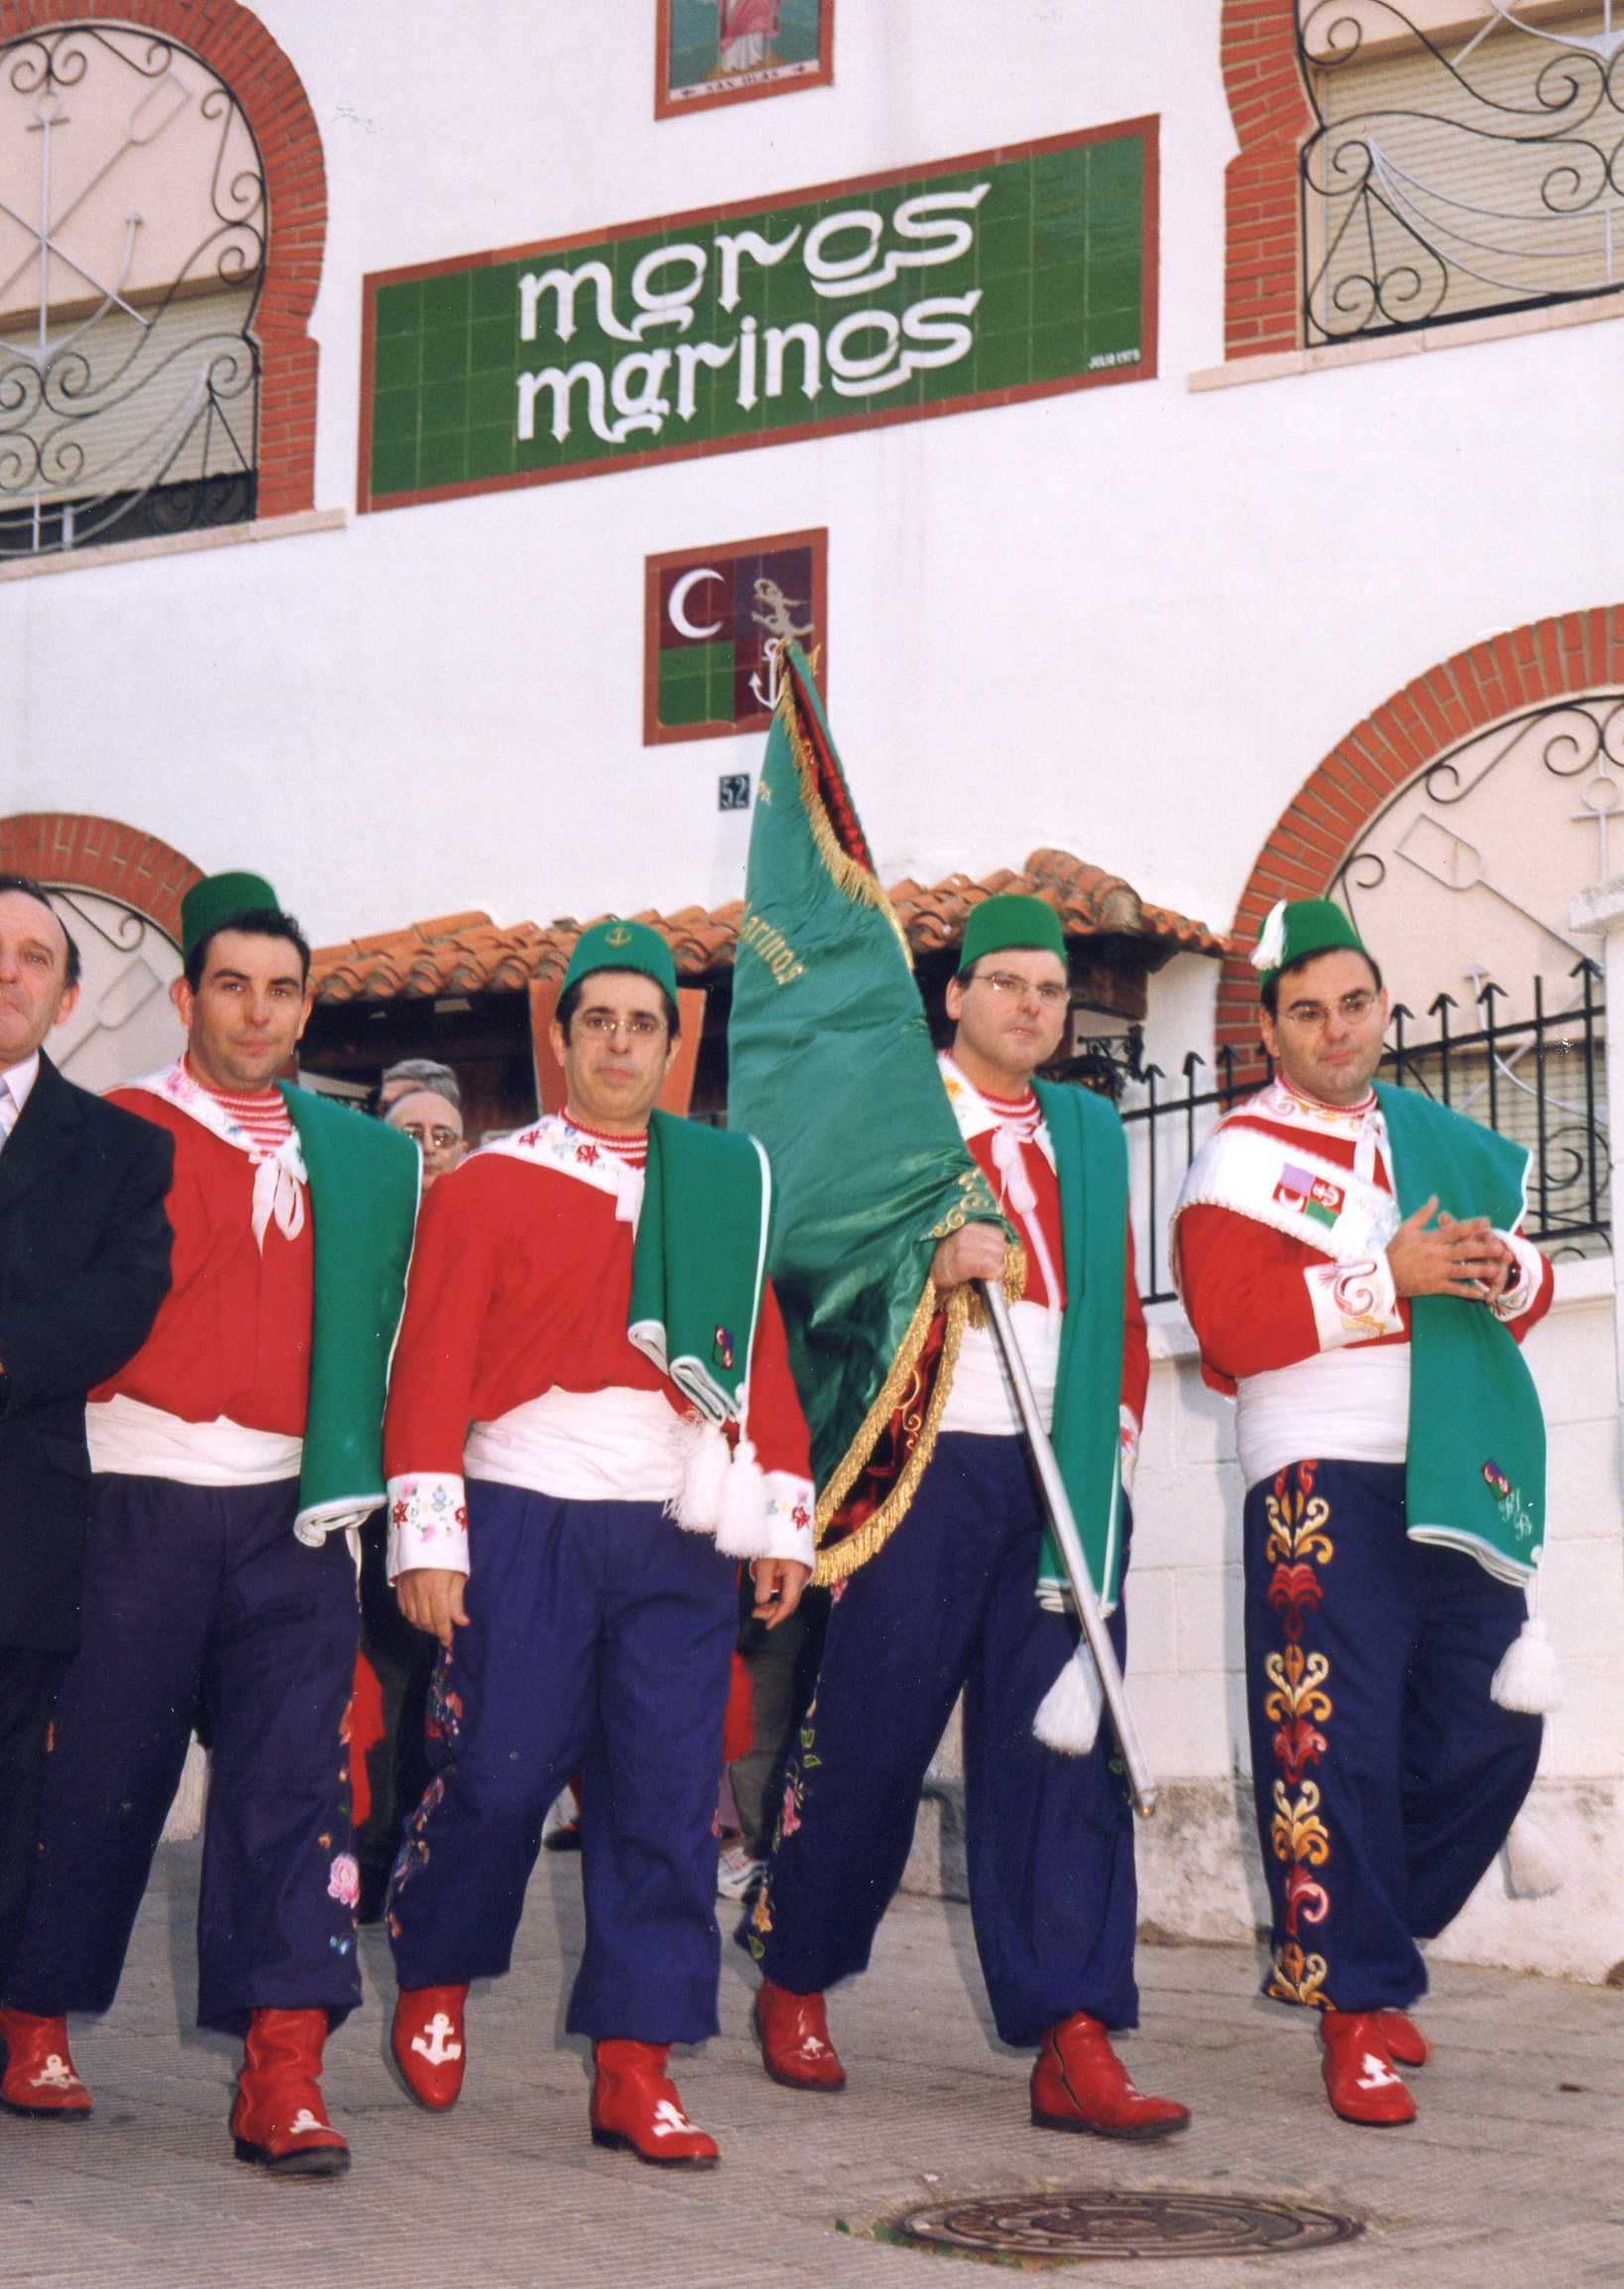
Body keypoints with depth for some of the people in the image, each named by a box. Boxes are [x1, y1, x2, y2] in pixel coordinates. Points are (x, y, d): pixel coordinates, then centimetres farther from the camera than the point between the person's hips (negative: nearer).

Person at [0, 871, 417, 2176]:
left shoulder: (353, 1159, 13)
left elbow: (380, 1335, 14)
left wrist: (346, 1480, 5)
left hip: (291, 1507, 3)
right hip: (143, 1496, -2)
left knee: (293, 1774, -5)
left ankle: (285, 2068, -6)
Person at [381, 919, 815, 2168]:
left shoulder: (729, 1186, 11)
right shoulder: (487, 1185, 3)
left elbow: (764, 1360, 12)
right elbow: (432, 1369, -2)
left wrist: (784, 1523, 6)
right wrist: (427, 1538, -9)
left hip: (683, 1535, 3)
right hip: (527, 1521, -2)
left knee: (670, 1797, -1)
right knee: (497, 1775, -2)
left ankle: (636, 2065, 6)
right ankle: (433, 1982, 26)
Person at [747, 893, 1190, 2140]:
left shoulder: (1093, 1133, 18)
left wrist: (1118, 1427, 10)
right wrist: (928, 1263, -17)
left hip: (1067, 1479, 4)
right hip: (928, 1464, -4)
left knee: (1065, 1747, -2)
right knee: (871, 1735, 1)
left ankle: (1074, 2042, -4)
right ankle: (795, 1981, 21)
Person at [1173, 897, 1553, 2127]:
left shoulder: (1444, 1141, 18)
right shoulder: (1245, 1157, 0)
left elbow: (1528, 1287, 22)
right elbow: (1231, 1328, -13)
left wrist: (1506, 1273, -2)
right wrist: (1389, 1277, -17)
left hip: (1462, 1484, 6)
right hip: (1323, 1483, -6)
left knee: (1489, 1736, 4)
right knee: (1339, 1745, -6)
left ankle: (1360, 1944, 24)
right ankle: (1356, 2005, 4)